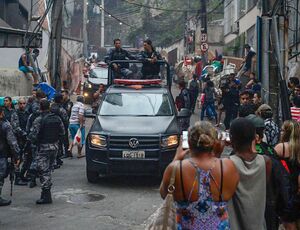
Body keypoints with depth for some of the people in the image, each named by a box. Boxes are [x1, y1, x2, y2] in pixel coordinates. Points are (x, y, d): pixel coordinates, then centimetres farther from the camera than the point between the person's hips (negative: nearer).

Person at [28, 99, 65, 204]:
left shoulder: (39, 120, -15)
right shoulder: (57, 118, 3)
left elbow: (33, 135, -17)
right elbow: (62, 133, 9)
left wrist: (29, 137, 4)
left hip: (43, 147, -6)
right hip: (55, 147, 6)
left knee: (43, 170, -3)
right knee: (49, 169, 17)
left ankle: (46, 196, -6)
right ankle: (47, 190, 25)